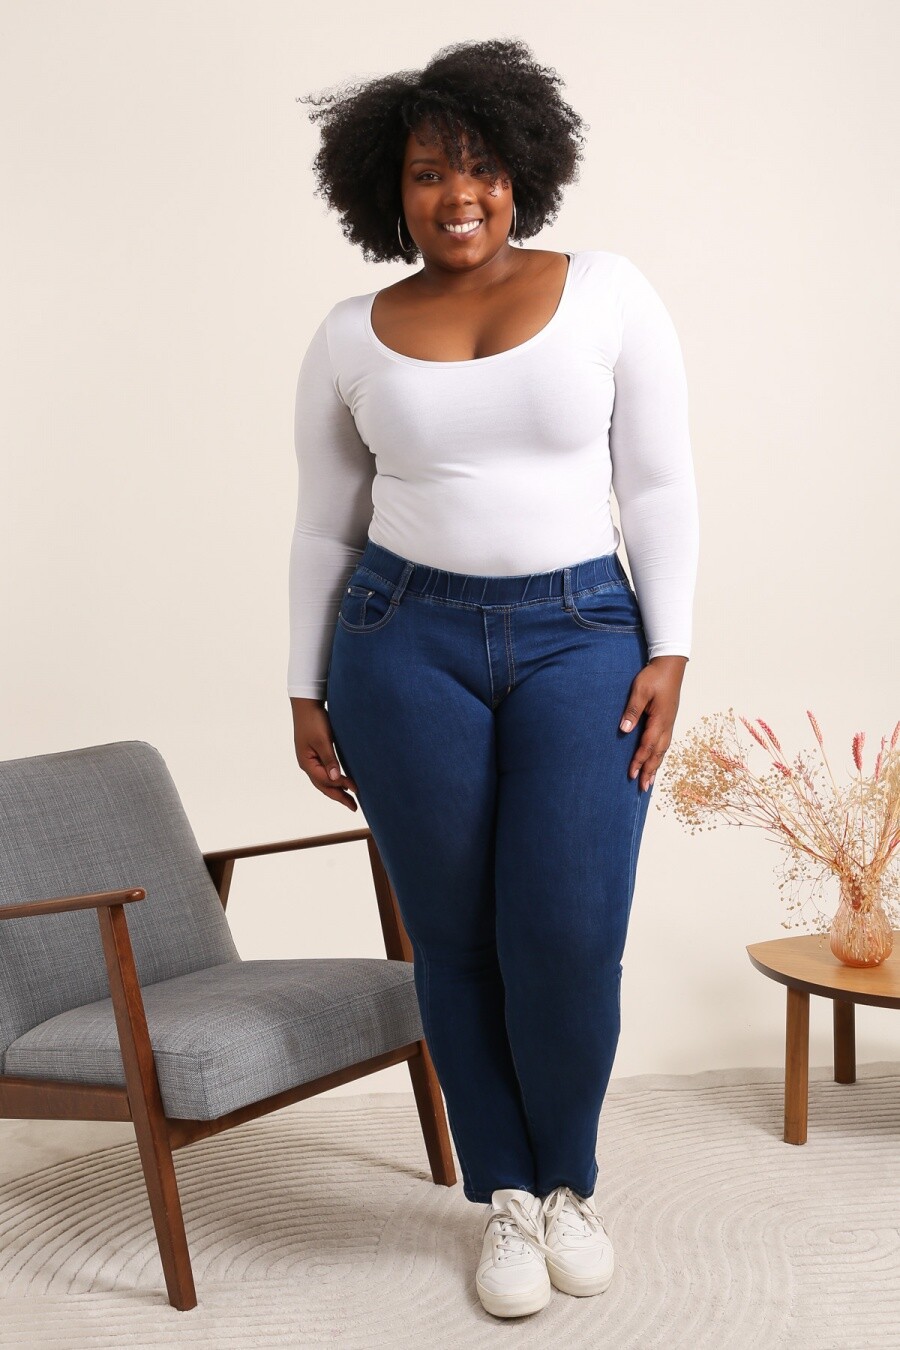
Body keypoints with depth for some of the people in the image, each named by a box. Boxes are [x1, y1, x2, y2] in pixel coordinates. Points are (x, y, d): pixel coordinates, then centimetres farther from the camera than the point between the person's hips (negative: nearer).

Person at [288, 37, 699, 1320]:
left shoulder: (608, 291, 0)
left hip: (581, 638, -1)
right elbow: (324, 528, 10)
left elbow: (660, 486, 1)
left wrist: (668, 655, -6)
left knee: (570, 939, -8)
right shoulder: (350, 337, 4)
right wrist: (307, 693, 7)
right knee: (458, 944, 4)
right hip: (406, 646, 1)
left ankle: (569, 1182, 19)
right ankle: (507, 1197, 24)